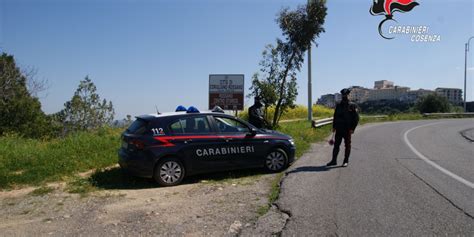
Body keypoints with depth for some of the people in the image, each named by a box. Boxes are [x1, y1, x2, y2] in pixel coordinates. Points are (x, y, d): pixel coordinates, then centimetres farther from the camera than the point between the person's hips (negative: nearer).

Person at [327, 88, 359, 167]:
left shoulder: (352, 106, -3)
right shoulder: (338, 105, 10)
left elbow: (356, 118, -5)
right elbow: (335, 116, 15)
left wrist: (352, 128, -12)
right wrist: (334, 127, 7)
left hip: (347, 130, -4)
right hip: (339, 129, 4)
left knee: (347, 146, 4)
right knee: (336, 145, 5)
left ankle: (346, 161, 12)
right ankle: (334, 160, 12)